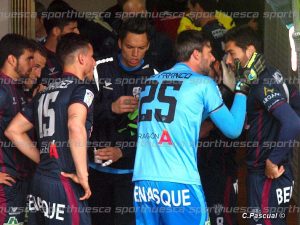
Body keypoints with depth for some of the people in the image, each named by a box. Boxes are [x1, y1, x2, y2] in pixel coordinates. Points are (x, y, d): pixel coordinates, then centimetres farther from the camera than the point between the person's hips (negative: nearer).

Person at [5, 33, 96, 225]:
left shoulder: (45, 93, 16)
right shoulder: (82, 89, -7)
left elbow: (13, 131, 19)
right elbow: (75, 126, -27)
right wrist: (83, 176, -20)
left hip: (40, 180, 8)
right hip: (64, 183, -8)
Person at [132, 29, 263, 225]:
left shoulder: (151, 82, 16)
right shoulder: (203, 83, 2)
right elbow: (233, 129, 7)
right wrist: (242, 89, 19)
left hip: (142, 181, 5)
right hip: (179, 182, -5)